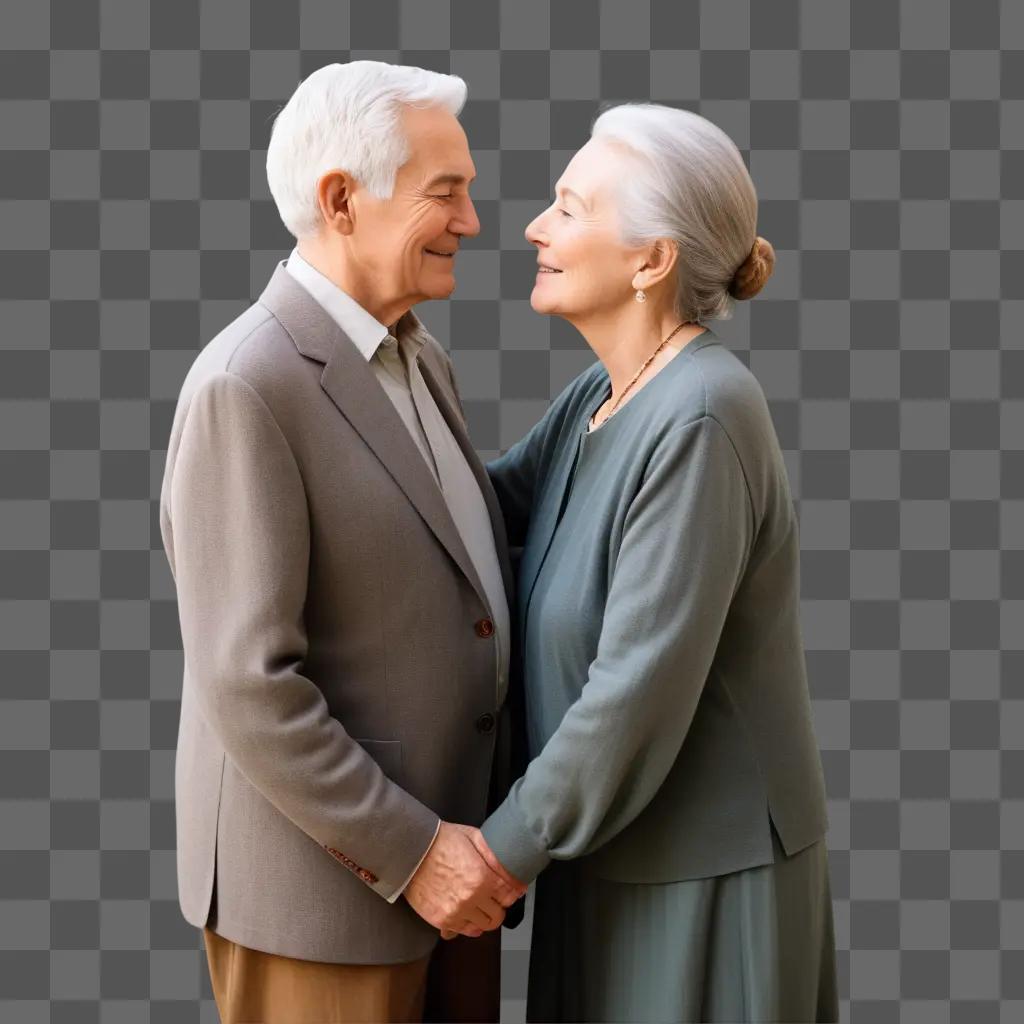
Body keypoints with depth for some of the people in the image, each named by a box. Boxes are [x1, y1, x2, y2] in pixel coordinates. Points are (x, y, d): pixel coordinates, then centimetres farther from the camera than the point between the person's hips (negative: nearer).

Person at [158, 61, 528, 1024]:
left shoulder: (417, 358, 8)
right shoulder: (243, 390, -21)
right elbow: (246, 685, -23)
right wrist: (411, 852, -19)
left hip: (440, 840, 8)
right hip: (319, 875, -8)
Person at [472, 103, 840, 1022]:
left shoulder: (698, 421, -25)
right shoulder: (602, 394, 3)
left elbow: (641, 685, -25)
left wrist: (511, 844, -15)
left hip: (702, 861, -8)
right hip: (616, 841, 8)